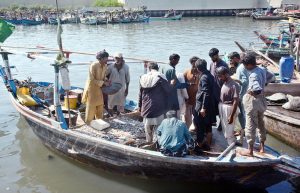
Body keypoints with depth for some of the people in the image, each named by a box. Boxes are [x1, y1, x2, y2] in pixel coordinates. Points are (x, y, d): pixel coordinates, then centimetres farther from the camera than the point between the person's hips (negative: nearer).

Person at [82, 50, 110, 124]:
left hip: (99, 88, 7)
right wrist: (103, 83, -23)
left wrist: (106, 81, -8)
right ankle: (88, 122, 17)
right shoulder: (93, 66, -24)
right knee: (91, 106, 3)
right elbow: (92, 80, -22)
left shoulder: (105, 66, -3)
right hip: (91, 88, -7)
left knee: (100, 105, 14)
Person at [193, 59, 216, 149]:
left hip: (202, 105, -9)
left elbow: (206, 93, -23)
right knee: (208, 126, 14)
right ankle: (208, 145, 22)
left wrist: (203, 107, -23)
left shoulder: (204, 78, -18)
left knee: (199, 126, 2)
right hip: (210, 105, 9)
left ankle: (199, 145, 10)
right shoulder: (210, 76, 8)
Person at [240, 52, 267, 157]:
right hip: (261, 100, 9)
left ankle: (250, 150, 12)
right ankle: (262, 146, 33)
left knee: (250, 126, 2)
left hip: (253, 101, -9)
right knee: (260, 123, 20)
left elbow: (257, 89, -37)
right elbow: (265, 82, 16)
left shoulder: (253, 75, -26)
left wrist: (250, 91, -20)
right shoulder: (262, 70, 1)